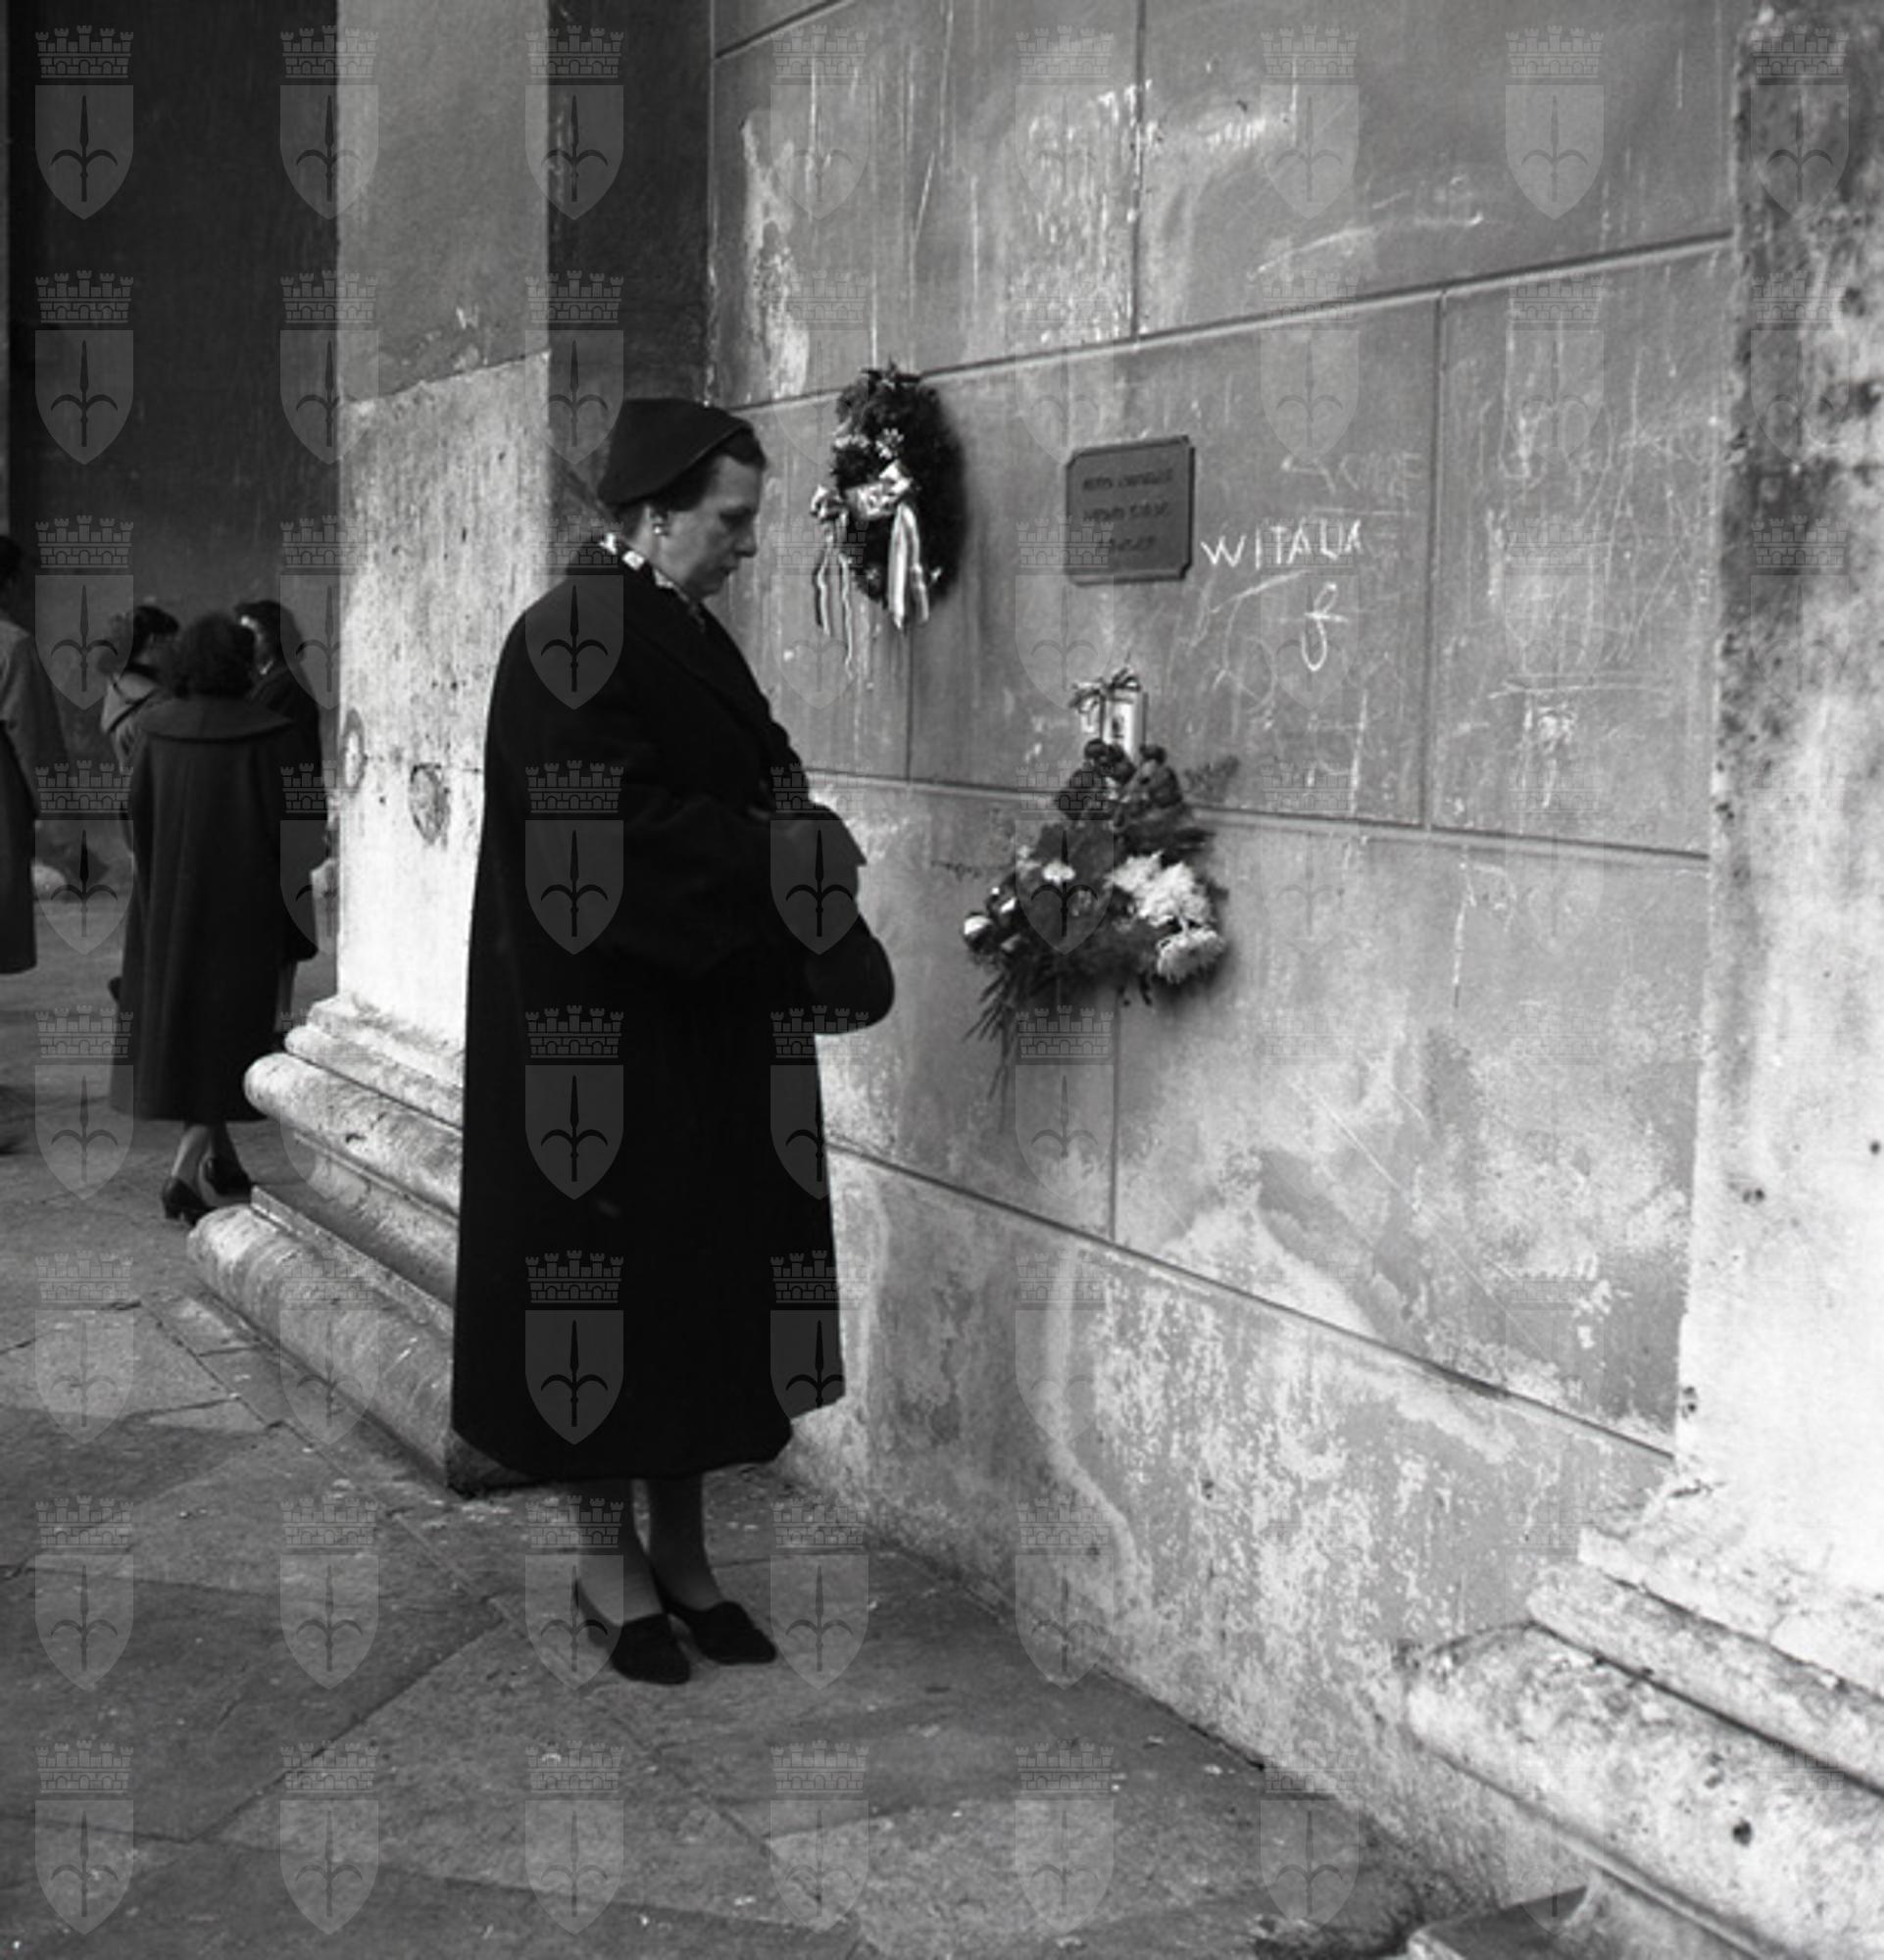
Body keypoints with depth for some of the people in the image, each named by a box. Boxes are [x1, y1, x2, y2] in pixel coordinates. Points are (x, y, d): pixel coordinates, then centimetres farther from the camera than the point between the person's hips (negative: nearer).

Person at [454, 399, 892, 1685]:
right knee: (616, 1274, 2)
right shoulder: (568, 645, -14)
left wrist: (805, 838, -6)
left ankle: (682, 1550, 23)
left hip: (708, 1023, 8)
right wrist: (779, 850, -16)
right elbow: (618, 835, -21)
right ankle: (611, 1560, 17)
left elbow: (756, 786, 14)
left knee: (706, 1278, 11)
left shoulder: (693, 637, 12)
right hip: (605, 1027, -8)